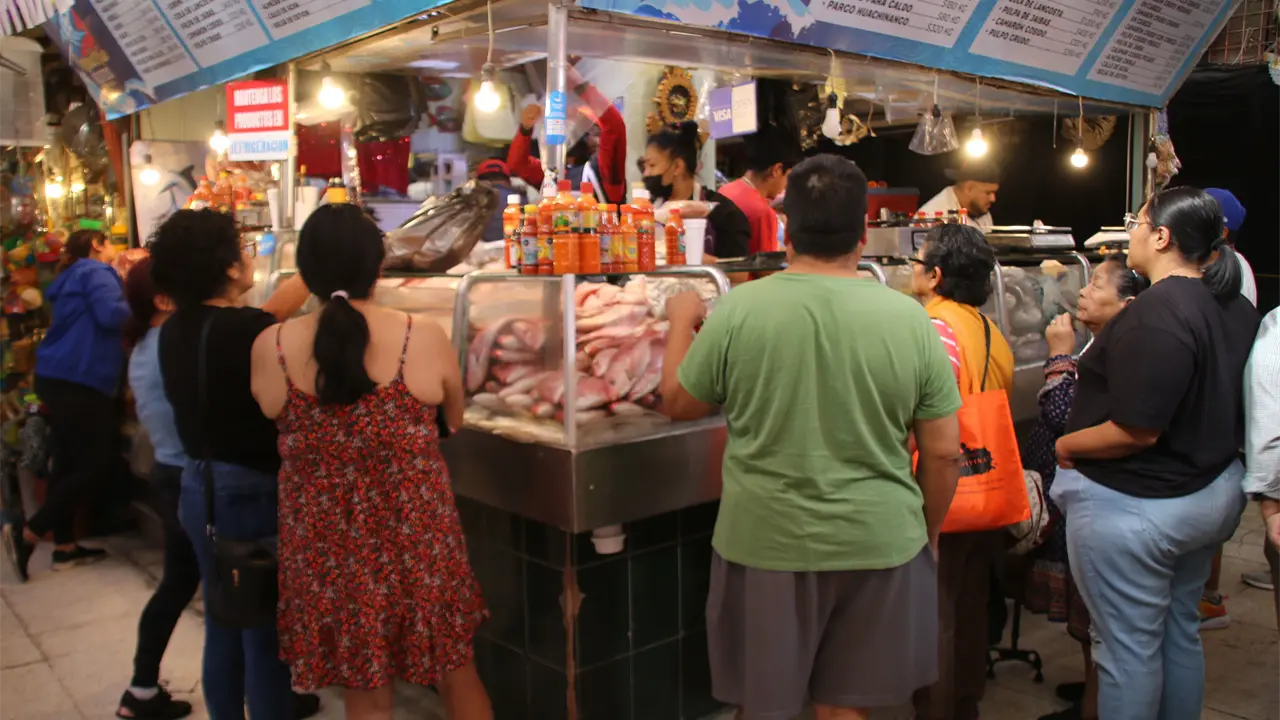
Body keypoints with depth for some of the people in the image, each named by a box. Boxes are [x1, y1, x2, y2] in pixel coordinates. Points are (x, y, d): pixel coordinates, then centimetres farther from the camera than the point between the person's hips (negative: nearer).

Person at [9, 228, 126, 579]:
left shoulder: (73, 277, 22)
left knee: (68, 462, 12)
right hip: (78, 381, -10)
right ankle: (29, 535, -1)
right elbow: (111, 315, -22)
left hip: (61, 378, 10)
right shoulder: (96, 272, -7)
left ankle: (65, 546, 17)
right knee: (96, 462, -4)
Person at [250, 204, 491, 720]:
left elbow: (276, 432, 8)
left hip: (326, 545, 2)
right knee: (456, 671, 21)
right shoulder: (424, 338, -12)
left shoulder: (270, 348, -9)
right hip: (417, 537, -1)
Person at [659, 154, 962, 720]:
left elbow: (677, 403, 3)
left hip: (765, 545, -1)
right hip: (878, 545, 2)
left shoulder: (738, 310, -11)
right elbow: (944, 452, -1)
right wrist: (928, 532, 15)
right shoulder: (909, 318, -7)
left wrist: (681, 322, 19)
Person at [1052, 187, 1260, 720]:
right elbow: (1214, 405, 12)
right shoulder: (1235, 308, 4)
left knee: (1127, 648, 5)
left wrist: (1066, 446, -12)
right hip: (1213, 494, 9)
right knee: (1180, 634, 23)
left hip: (1135, 506, -9)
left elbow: (1136, 432, -26)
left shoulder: (1154, 316, -25)